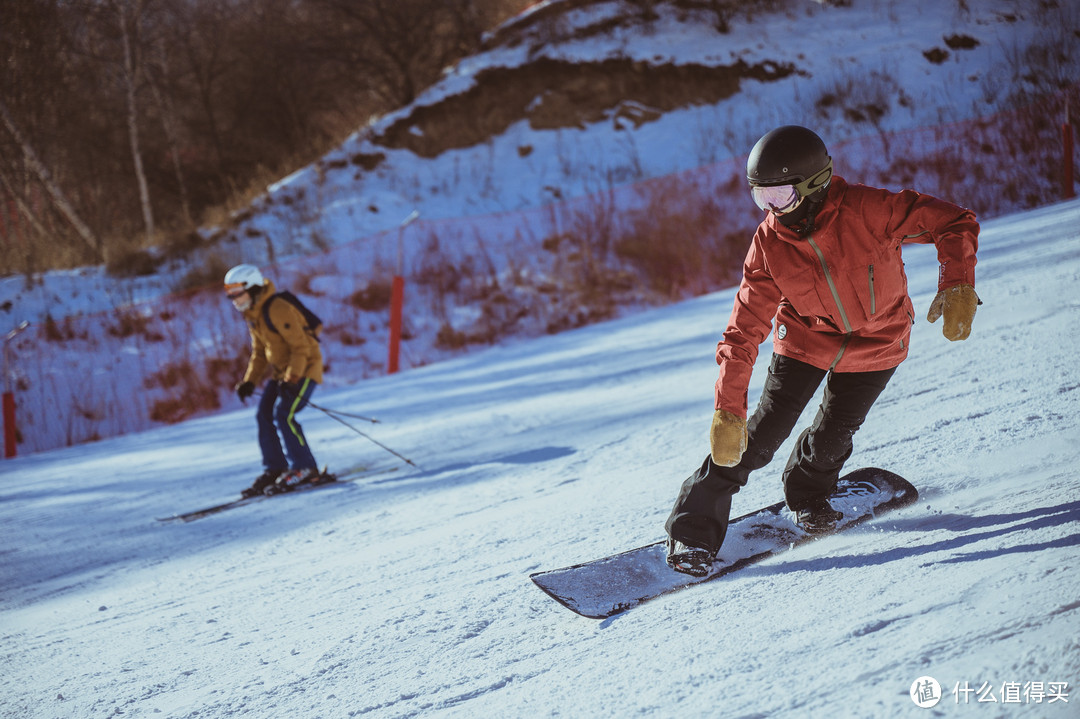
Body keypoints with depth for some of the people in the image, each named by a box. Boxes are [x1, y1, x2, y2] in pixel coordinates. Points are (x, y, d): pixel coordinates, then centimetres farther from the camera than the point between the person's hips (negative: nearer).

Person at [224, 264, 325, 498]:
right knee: (264, 414, 2)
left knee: (283, 415, -19)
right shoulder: (252, 315, 7)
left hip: (304, 368, -9)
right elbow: (259, 352, 16)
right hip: (280, 371, 9)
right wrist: (249, 381, 6)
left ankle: (304, 468, -10)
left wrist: (291, 379, -28)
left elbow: (301, 348, -23)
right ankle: (274, 469, 10)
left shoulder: (278, 310, -23)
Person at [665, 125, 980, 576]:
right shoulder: (769, 243, -20)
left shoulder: (866, 210, -28)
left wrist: (957, 287, -37)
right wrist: (727, 408, -24)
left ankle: (808, 494, 38)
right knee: (764, 433, -8)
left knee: (836, 431, 3)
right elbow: (744, 331, -18)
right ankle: (694, 528, 2)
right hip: (806, 339, 0)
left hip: (877, 341, 0)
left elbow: (953, 224, -22)